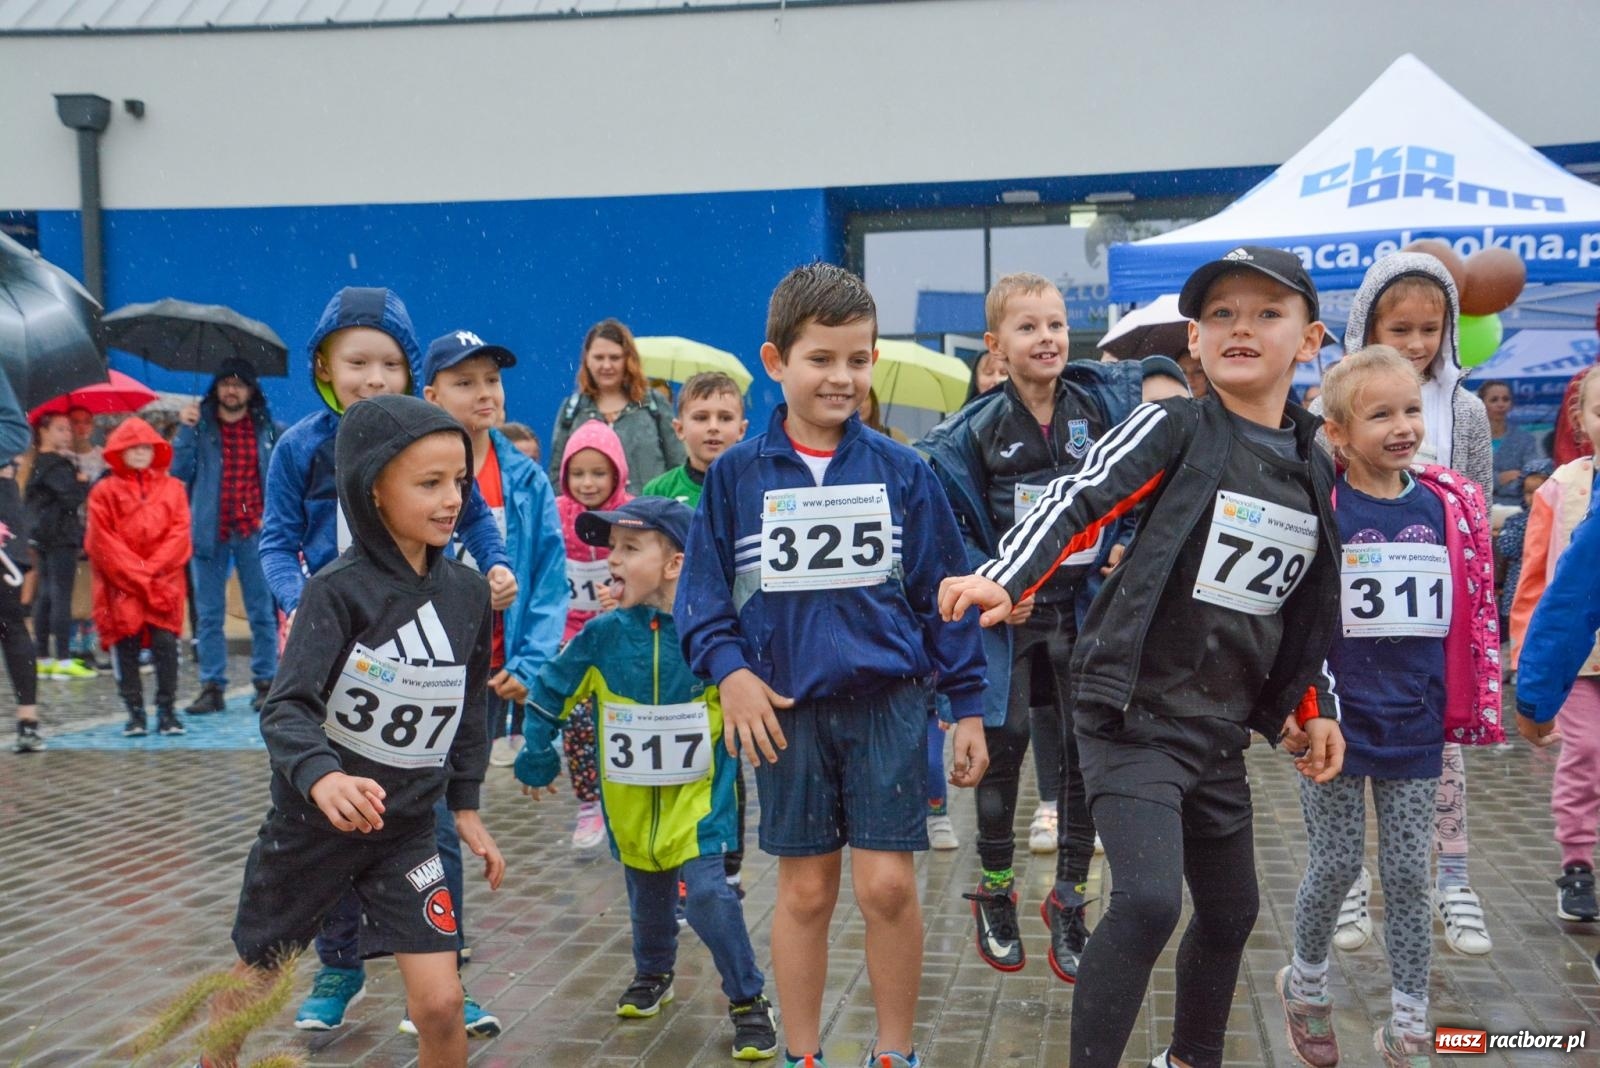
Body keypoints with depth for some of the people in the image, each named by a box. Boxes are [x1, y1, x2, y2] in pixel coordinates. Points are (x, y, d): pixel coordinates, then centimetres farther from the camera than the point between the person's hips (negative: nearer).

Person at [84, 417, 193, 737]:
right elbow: (101, 540, -2)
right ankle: (134, 712, 7)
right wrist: (136, 572, -9)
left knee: (166, 644, -6)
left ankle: (167, 711, 1)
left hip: (164, 583, 0)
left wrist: (152, 568, -10)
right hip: (121, 584, 0)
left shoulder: (172, 488, 9)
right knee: (126, 646, 0)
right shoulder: (104, 492, 6)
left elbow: (180, 532, 1)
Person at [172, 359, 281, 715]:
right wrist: (185, 431, -9)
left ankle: (266, 683, 9)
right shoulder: (199, 425, 6)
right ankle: (212, 686, 10)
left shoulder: (266, 429, 7)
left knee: (262, 611, 2)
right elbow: (179, 473, -1)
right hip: (209, 532, 1)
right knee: (209, 614, 5)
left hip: (254, 532, 0)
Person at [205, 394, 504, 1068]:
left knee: (441, 1004, -7)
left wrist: (465, 805, 10)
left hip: (407, 829, 3)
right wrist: (321, 777, -45)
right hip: (310, 822, -3)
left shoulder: (467, 592, -3)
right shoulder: (337, 590, -18)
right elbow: (286, 707, -27)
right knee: (251, 985, 17)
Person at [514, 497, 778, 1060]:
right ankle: (653, 974, 45)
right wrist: (536, 759, 9)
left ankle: (747, 1000, 5)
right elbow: (549, 695, 6)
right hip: (630, 802, 4)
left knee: (708, 896, -13)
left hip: (699, 796, -3)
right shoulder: (601, 636, -8)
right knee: (647, 898, 18)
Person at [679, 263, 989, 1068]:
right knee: (804, 891, 10)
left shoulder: (900, 473, -1)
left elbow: (943, 592, 2)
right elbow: (702, 588, 1)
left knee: (887, 885, -1)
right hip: (786, 710, 0)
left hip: (888, 705, 0)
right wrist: (728, 669, -15)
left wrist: (967, 703, 2)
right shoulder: (737, 475, -2)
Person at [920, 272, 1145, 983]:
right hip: (1008, 608, -1)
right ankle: (995, 891, 23)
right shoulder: (976, 430, -6)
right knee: (1003, 746, 5)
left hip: (1086, 605, 2)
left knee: (1082, 751, 5)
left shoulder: (1103, 400, -2)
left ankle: (1068, 899, 20)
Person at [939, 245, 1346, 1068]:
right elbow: (1077, 501, -18)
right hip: (1132, 713, -6)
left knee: (1231, 911, 18)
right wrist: (1005, 578, -33)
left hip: (1220, 731, 6)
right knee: (1147, 901, -21)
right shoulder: (1173, 428, -8)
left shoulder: (1315, 472, 9)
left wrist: (1309, 708, 14)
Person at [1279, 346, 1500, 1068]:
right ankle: (1306, 986, 33)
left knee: (1407, 873, 10)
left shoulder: (1451, 504, 1)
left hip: (1415, 723, 3)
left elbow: (1475, 609, 6)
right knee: (1336, 866, 7)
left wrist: (1477, 708, 6)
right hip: (1336, 719, -3)